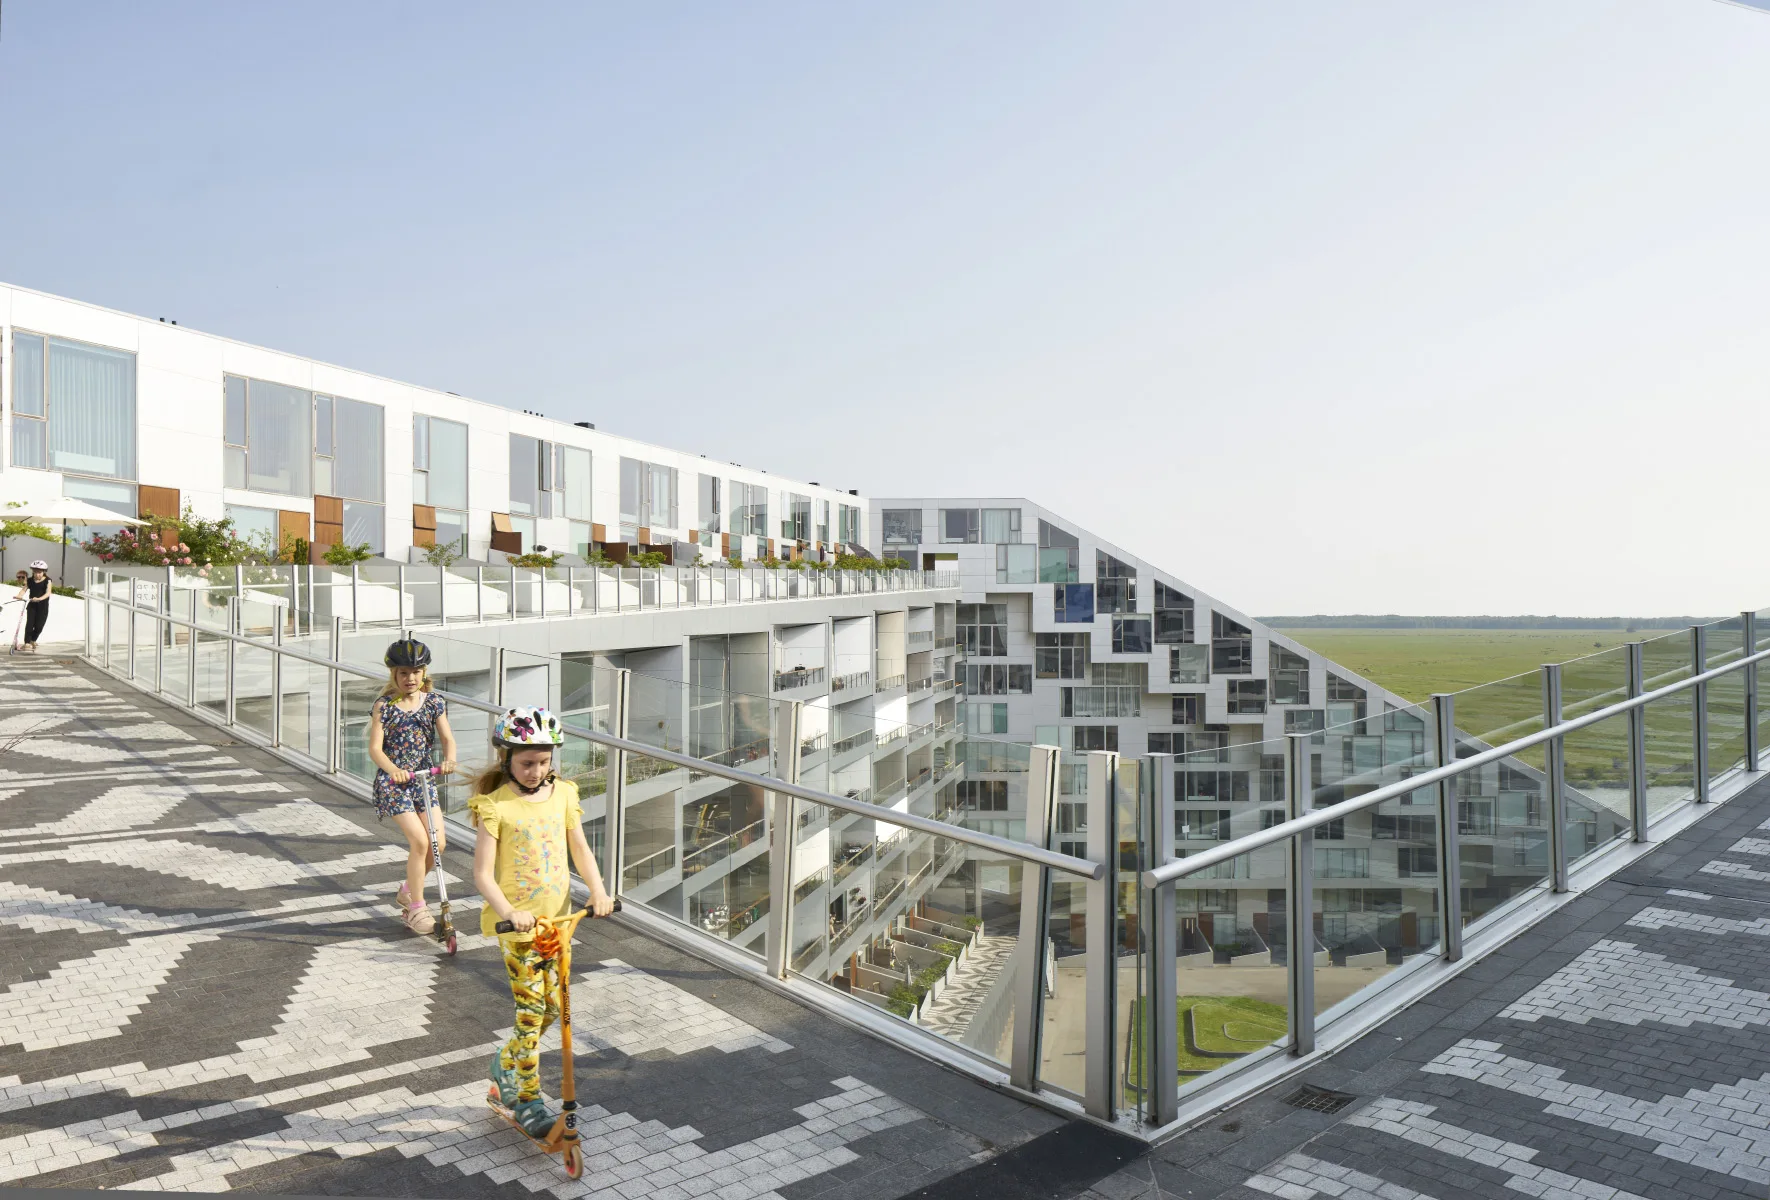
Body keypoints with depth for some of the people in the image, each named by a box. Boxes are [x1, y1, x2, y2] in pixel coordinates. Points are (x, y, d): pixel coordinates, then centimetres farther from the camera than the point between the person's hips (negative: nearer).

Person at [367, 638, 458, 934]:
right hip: (393, 781, -4)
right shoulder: (384, 705, -8)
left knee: (438, 841, -2)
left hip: (422, 778, 4)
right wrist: (392, 769, -32)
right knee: (419, 841, -15)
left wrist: (449, 760, -24)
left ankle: (407, 891, 26)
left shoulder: (433, 702, 2)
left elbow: (447, 737, -3)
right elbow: (375, 747, -13)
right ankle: (416, 909, 1)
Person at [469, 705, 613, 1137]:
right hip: (517, 922, -5)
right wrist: (508, 913, -27)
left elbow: (579, 847, 6)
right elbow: (482, 874, -14)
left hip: (558, 916, 5)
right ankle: (529, 1100, 15)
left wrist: (598, 890, -10)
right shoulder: (495, 805, -12)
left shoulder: (562, 794, 2)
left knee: (554, 1005, 11)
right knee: (530, 1008, -2)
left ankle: (506, 1062, 37)